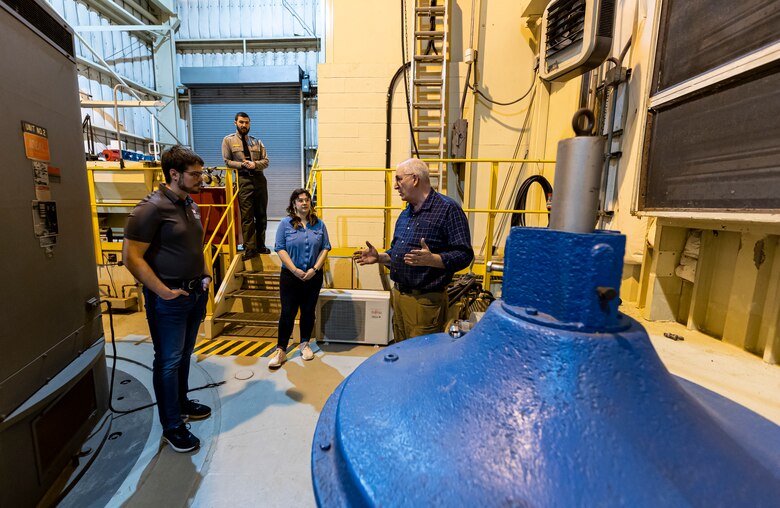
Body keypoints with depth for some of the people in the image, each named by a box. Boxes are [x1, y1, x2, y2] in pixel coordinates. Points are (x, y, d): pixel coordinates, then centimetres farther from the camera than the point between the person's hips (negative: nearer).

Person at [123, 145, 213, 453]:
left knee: (184, 355, 21)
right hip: (169, 299, -7)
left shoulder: (190, 205, 9)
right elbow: (131, 257, -18)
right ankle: (172, 426, 22)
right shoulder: (151, 208, -17)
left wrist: (206, 275, 8)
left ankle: (181, 403, 40)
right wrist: (163, 291, -18)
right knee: (168, 361, 6)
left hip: (195, 292, 8)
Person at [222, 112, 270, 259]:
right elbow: (227, 161, 2)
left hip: (259, 179, 4)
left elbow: (266, 161, 9)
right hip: (243, 180, -3)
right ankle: (249, 248, -1)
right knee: (247, 216, -6)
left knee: (261, 214, 7)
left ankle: (260, 246, 18)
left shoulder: (256, 141, 16)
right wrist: (242, 165, -12)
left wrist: (255, 164, -10)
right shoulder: (228, 140, 7)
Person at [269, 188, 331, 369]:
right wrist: (295, 270, -14)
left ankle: (305, 344, 29)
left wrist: (315, 269, -10)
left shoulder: (319, 224, 5)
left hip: (313, 276, 2)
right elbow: (280, 249, -6)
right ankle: (281, 350, 13)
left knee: (309, 312, 12)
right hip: (290, 276, -2)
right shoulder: (285, 223, -1)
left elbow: (325, 248, 2)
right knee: (287, 313, 1)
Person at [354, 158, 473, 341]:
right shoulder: (405, 213, 16)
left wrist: (431, 259, -32)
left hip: (425, 300, -8)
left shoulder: (448, 209, -11)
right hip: (398, 296, 8)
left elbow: (463, 255, -17)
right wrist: (379, 257, 7)